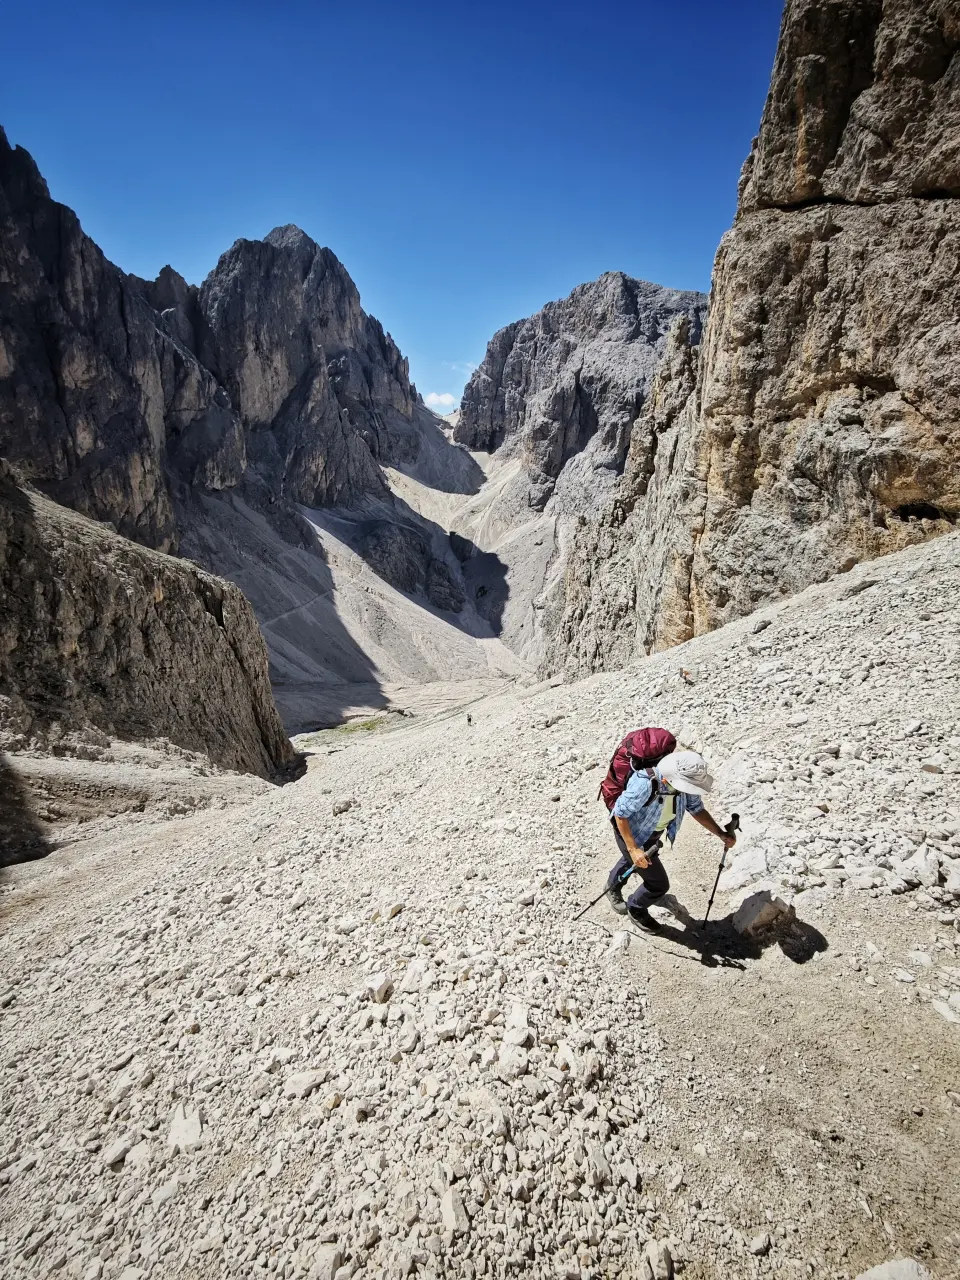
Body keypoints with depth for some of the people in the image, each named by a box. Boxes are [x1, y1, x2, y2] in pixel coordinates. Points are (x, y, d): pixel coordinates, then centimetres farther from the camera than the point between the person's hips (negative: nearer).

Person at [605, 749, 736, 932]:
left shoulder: (684, 780, -25)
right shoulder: (644, 784, -44)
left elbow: (696, 808, -9)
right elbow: (620, 814, -32)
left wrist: (721, 833, -18)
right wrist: (633, 849, -32)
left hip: (654, 832, 7)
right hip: (631, 832, -6)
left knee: (631, 860, 33)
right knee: (659, 883, 2)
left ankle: (613, 886, 64)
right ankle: (636, 910, 34)